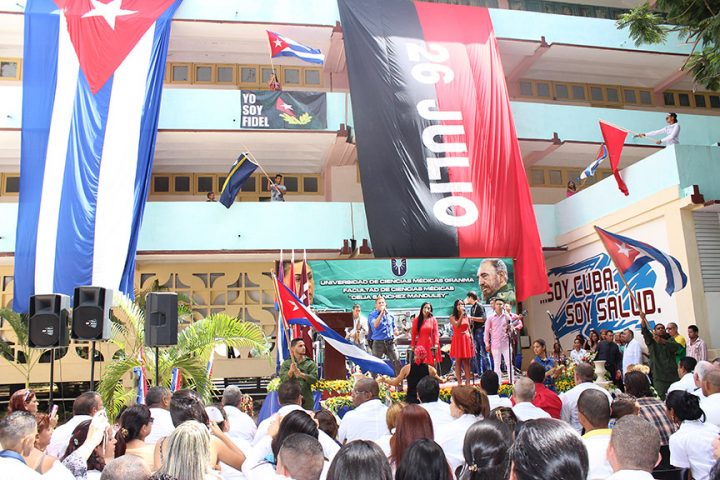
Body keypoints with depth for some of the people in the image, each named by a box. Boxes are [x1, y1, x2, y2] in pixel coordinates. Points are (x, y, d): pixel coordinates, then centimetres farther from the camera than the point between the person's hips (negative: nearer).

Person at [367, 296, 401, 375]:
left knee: (396, 362, 1)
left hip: (390, 342, 3)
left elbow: (394, 327, 25)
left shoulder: (390, 315, 12)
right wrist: (382, 313, -21)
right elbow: (375, 325, -21)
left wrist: (395, 331, 2)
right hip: (378, 342, -3)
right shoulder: (372, 315, -2)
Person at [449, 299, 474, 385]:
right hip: (457, 340, -3)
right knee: (458, 362, -1)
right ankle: (459, 382, 2)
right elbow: (457, 325, -21)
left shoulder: (466, 317, 11)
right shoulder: (452, 317, -1)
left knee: (467, 362, 5)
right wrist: (461, 314, -20)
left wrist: (472, 342, 6)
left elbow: (469, 330, 13)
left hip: (467, 340, 4)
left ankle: (468, 382, 8)